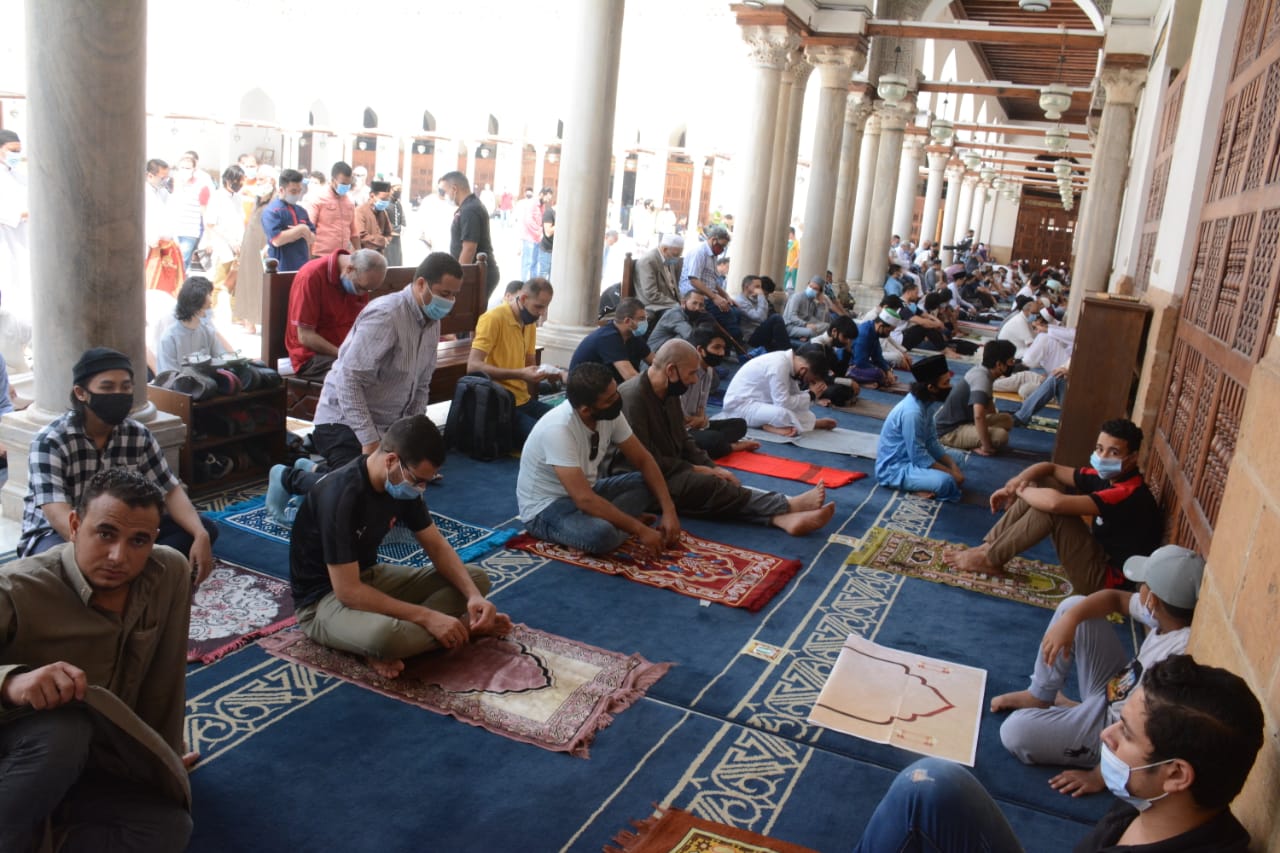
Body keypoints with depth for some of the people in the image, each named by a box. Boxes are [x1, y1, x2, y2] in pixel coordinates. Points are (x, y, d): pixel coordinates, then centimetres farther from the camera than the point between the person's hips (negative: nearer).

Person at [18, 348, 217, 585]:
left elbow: (171, 490, -6)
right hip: (55, 535, -5)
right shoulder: (49, 441, -20)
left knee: (206, 528, -13)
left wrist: (200, 535, -27)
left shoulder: (138, 435, -5)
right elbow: (59, 516, -32)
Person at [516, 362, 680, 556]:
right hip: (546, 507, -8)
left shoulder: (610, 412, -11)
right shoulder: (558, 429, -33)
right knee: (601, 534, -37)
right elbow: (584, 500, -35)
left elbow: (643, 460, -1)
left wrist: (669, 511, -12)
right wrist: (640, 530, -29)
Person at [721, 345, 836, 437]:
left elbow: (793, 396, 6)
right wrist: (811, 395, -16)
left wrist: (813, 393, -10)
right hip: (740, 405, -9)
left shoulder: (790, 361, -1)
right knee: (782, 414, -33)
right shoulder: (779, 366, -28)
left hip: (758, 402, 9)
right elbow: (783, 403, -27)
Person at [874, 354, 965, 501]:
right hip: (894, 468, -10)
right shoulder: (912, 411, -27)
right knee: (945, 482, -29)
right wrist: (951, 472, -17)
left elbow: (932, 442, 7)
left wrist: (952, 465, -6)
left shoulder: (927, 403, 0)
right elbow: (919, 457, -24)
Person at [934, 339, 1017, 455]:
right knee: (1001, 436, -27)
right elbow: (978, 415, -38)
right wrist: (986, 447, -32)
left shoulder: (981, 371, 6)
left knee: (1006, 420, 9)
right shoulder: (982, 379, -23)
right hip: (950, 431, -10)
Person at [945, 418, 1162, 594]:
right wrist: (1018, 481, -13)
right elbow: (1051, 468, 8)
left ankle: (990, 559, -12)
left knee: (1049, 505, -27)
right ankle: (989, 546, -1)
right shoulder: (1105, 476, 0)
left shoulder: (1129, 494, -28)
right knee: (1041, 484, 2)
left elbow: (1056, 502, -39)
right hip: (1098, 553, 9)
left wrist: (1020, 491, -19)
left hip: (1104, 577, -9)